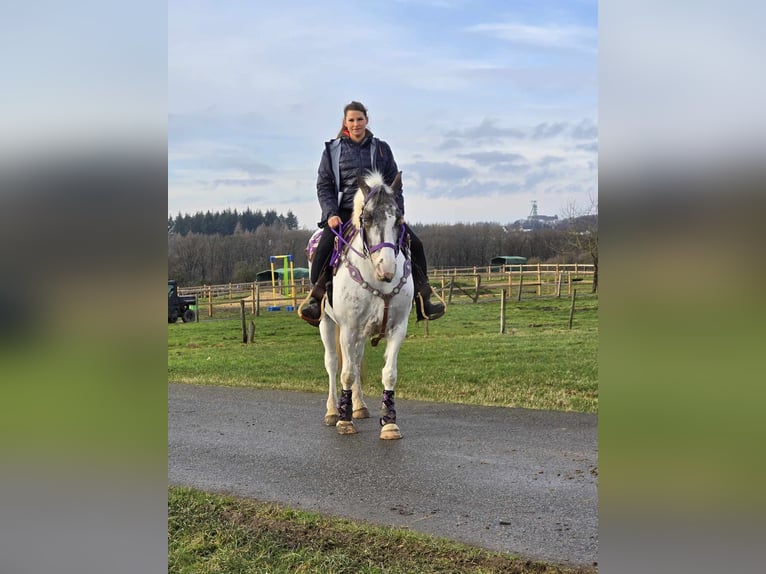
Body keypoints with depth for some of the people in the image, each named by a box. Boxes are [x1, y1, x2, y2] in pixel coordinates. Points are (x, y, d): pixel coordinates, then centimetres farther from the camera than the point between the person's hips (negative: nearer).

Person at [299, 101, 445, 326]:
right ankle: (316, 299, -17)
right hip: (344, 212, -2)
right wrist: (331, 213, -11)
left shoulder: (381, 148, 12)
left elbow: (393, 183, 12)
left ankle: (423, 301, 0)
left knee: (414, 245, -11)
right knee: (324, 247, -29)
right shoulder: (332, 150, 7)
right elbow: (323, 185, 4)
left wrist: (398, 212, -2)